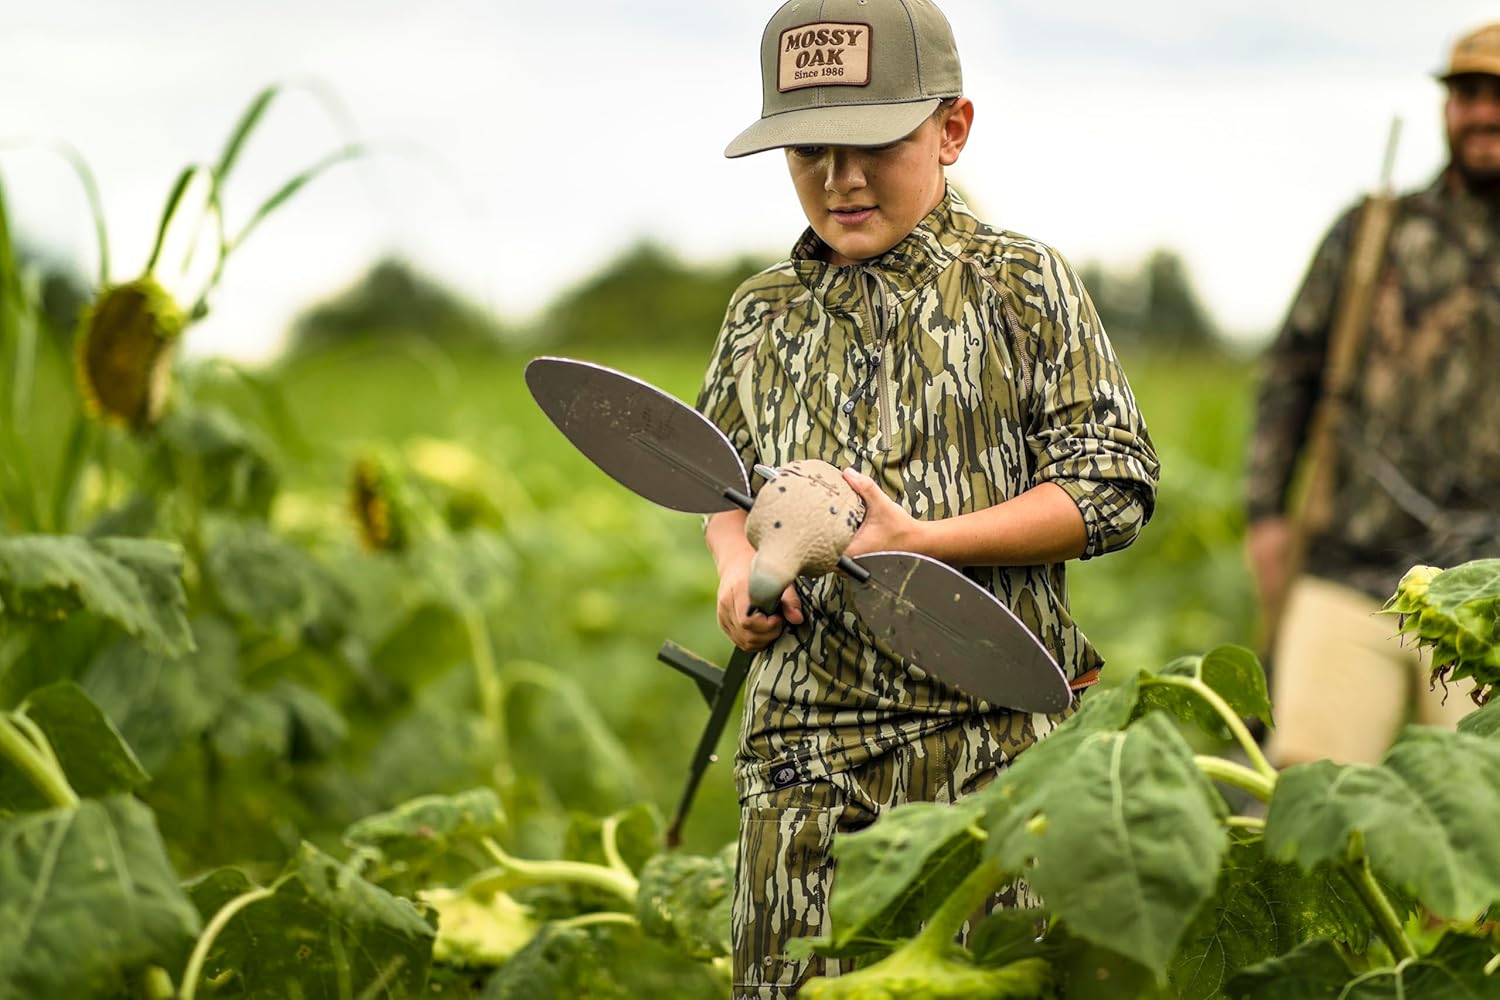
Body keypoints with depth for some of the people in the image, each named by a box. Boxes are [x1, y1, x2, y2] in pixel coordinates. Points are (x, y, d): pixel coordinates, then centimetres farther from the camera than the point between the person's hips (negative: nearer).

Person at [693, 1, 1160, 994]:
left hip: (992, 735, -3)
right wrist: (737, 562, 2)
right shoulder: (763, 313, 13)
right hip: (807, 744, 4)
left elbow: (1113, 484, -5)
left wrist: (920, 540, -14)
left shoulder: (1022, 286, -1)